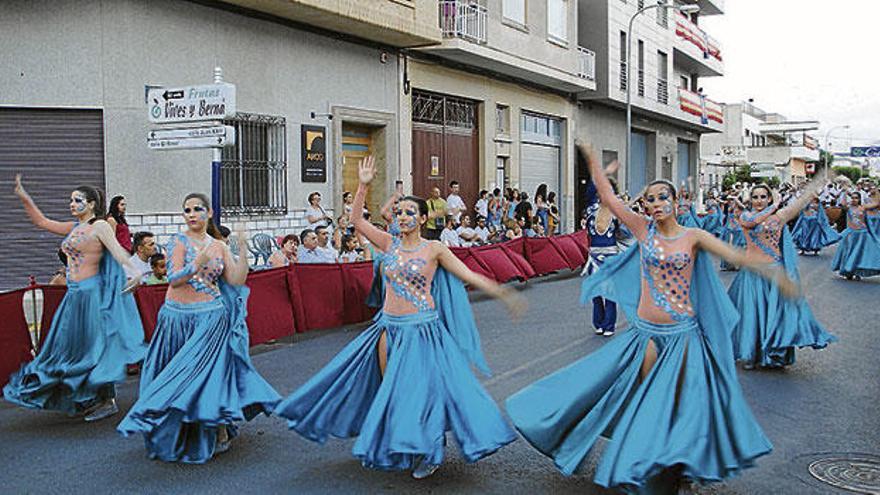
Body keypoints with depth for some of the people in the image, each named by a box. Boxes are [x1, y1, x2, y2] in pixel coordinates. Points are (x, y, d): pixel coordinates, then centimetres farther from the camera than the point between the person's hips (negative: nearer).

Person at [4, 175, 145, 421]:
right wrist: (24, 197, 17)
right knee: (73, 344, 12)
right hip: (75, 294, 8)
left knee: (95, 346, -5)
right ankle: (91, 399, 22)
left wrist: (134, 270, -38)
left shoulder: (100, 226, -8)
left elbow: (117, 250, -21)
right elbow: (42, 222, 23)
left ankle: (108, 401, 4)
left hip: (92, 293, -8)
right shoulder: (74, 227, 15)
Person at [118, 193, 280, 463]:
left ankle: (218, 428, 11)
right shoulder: (179, 241, -2)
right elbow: (174, 279, -13)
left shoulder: (220, 246, 6)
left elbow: (237, 281, 0)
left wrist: (243, 250, -8)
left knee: (208, 368, -2)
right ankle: (179, 433, 23)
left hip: (211, 318, 0)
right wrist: (199, 262, -25)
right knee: (183, 372, 7)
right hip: (178, 317, 0)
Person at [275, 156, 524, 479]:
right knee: (389, 388, 13)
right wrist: (363, 186, -10)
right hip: (389, 327, 4)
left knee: (421, 389, -1)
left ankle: (429, 452, 19)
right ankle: (391, 448, 33)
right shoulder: (389, 244, 4)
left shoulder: (434, 250, -5)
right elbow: (356, 221, -1)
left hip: (423, 328, -4)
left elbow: (470, 277, -6)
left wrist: (504, 294, -13)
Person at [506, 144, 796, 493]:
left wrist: (772, 274, -22)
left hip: (683, 332, -1)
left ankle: (680, 461, 25)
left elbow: (735, 256, -11)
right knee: (646, 399, 8)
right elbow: (608, 198, -2)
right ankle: (644, 465, 25)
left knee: (682, 400, 6)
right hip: (647, 331, 1)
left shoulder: (693, 236, -2)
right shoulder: (643, 229, 0)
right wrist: (593, 160, -2)